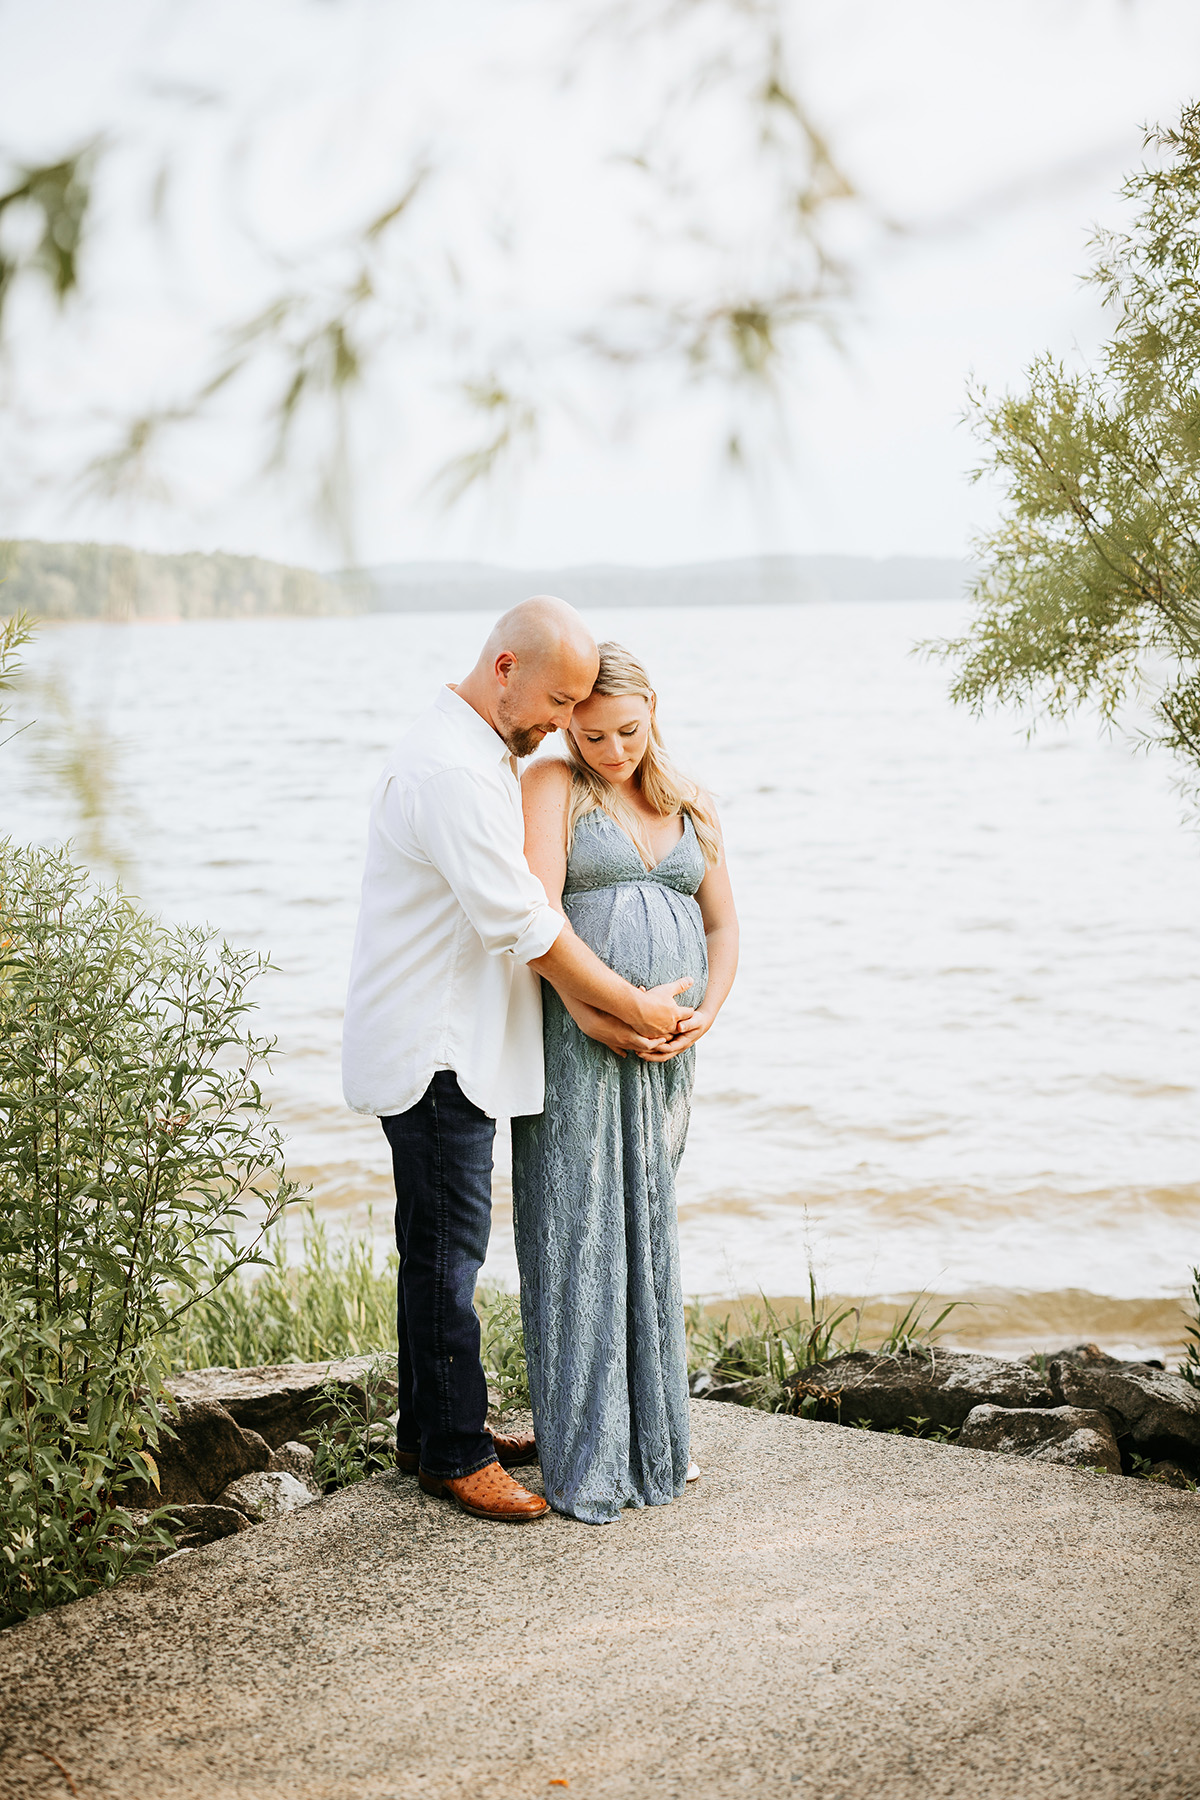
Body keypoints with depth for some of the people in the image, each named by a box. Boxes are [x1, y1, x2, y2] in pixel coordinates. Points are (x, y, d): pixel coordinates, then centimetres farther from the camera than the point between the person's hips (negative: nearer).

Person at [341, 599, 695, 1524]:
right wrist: (637, 1007, -14)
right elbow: (526, 929, -22)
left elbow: (525, 915, 18)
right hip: (434, 1053, -10)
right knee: (447, 1248, -1)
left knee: (443, 1244, 17)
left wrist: (622, 1007, 12)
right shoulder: (450, 769, -22)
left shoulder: (487, 756, 12)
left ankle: (429, 1428, 28)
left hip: (458, 1042, 10)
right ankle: (455, 1453, 11)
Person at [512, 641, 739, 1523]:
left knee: (648, 1230, 12)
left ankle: (653, 1437, 23)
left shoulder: (689, 805, 15)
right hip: (576, 1041, -5)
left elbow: (723, 926, 15)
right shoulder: (551, 787, 0)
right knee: (580, 1232, -3)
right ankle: (588, 1457, 4)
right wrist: (590, 1012, -23)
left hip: (665, 1051, 5)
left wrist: (705, 1014, -2)